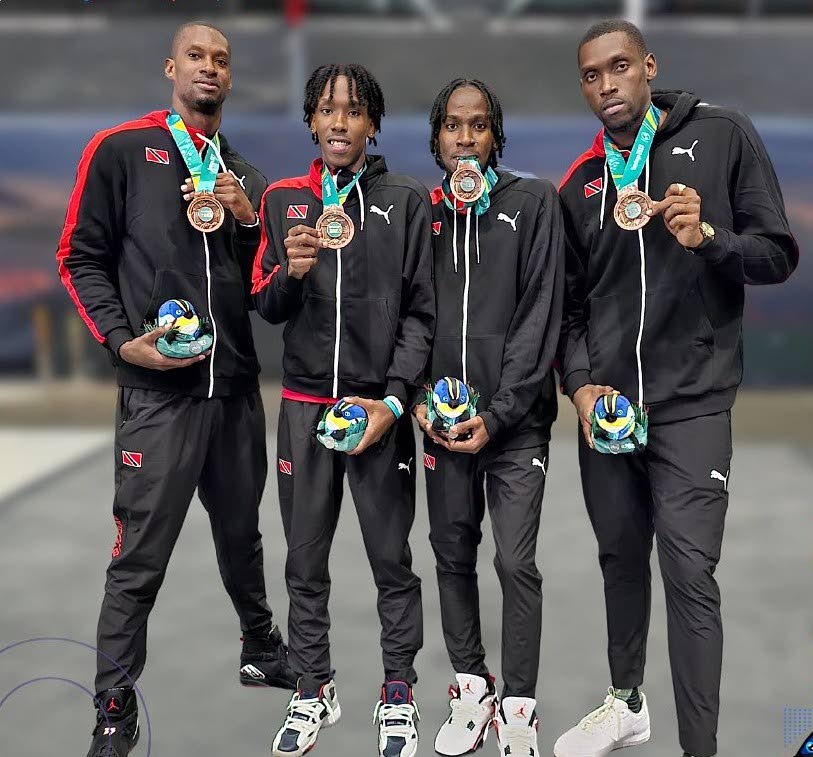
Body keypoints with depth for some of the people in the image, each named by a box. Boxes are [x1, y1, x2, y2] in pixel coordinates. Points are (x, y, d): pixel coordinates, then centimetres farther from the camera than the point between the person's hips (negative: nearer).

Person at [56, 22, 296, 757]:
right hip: (158, 388, -5)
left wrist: (248, 219, -2)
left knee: (241, 535, 18)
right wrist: (124, 339, -13)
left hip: (237, 385, 5)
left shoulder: (244, 176, 15)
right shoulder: (120, 150, 0)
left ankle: (262, 650, 37)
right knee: (140, 557, -2)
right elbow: (83, 257, -1)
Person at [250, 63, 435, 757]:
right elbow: (268, 309, 9)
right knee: (306, 561, 8)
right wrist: (291, 271, -13)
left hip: (380, 405, -2)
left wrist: (393, 401, -10)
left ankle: (399, 694, 20)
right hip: (304, 405, 2)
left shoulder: (406, 200, 2)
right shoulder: (284, 200, 10)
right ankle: (314, 691, 24)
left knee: (392, 559, 4)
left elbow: (420, 312, 0)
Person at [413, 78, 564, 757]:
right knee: (453, 554, 9)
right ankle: (472, 689, 24)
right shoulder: (424, 214, 10)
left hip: (515, 420, -3)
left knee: (517, 563, -3)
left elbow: (540, 317, -7)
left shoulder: (534, 202, 0)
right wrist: (419, 399, -4)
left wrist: (498, 414, -13)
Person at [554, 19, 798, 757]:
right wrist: (580, 384, -5)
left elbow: (779, 254, -1)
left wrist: (707, 238, -20)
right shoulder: (579, 184, 8)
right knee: (621, 558, 16)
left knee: (689, 573, -9)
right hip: (606, 403, 4)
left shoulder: (722, 136, -1)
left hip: (691, 403, -4)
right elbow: (570, 303, 10)